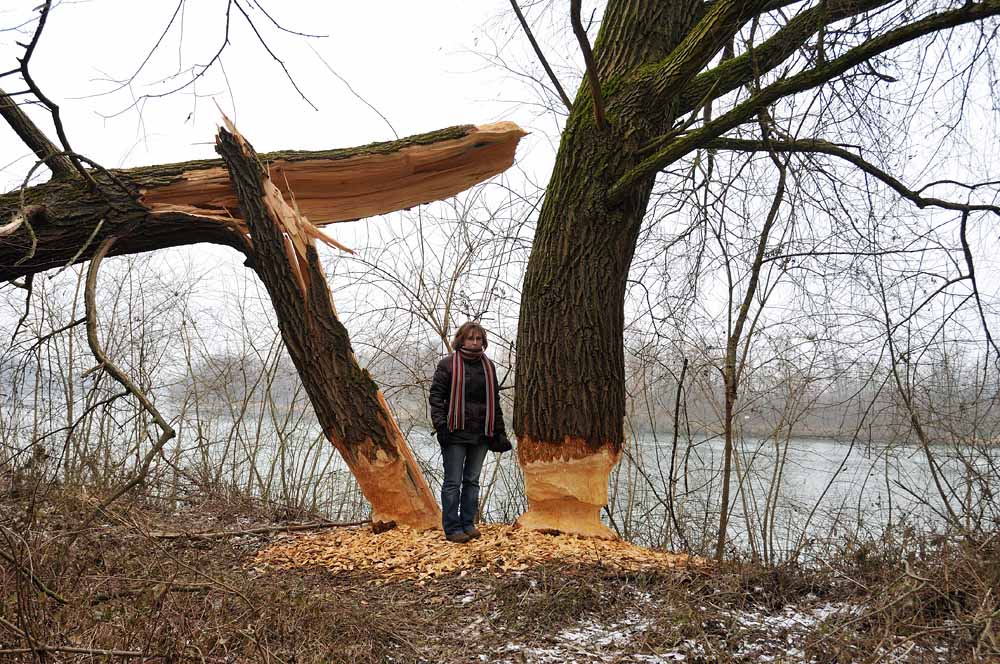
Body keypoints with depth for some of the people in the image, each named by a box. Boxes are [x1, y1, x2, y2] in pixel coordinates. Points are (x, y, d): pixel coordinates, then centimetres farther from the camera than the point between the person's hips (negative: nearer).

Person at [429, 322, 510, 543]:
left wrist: (499, 429, 16)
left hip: (481, 433, 5)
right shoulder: (448, 365, -2)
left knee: (472, 480, 11)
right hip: (456, 433, -5)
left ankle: (468, 524, 20)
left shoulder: (488, 366, 14)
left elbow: (494, 400, 20)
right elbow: (436, 395, -4)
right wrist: (441, 425, -13)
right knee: (453, 482, -1)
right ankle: (452, 528, 5)